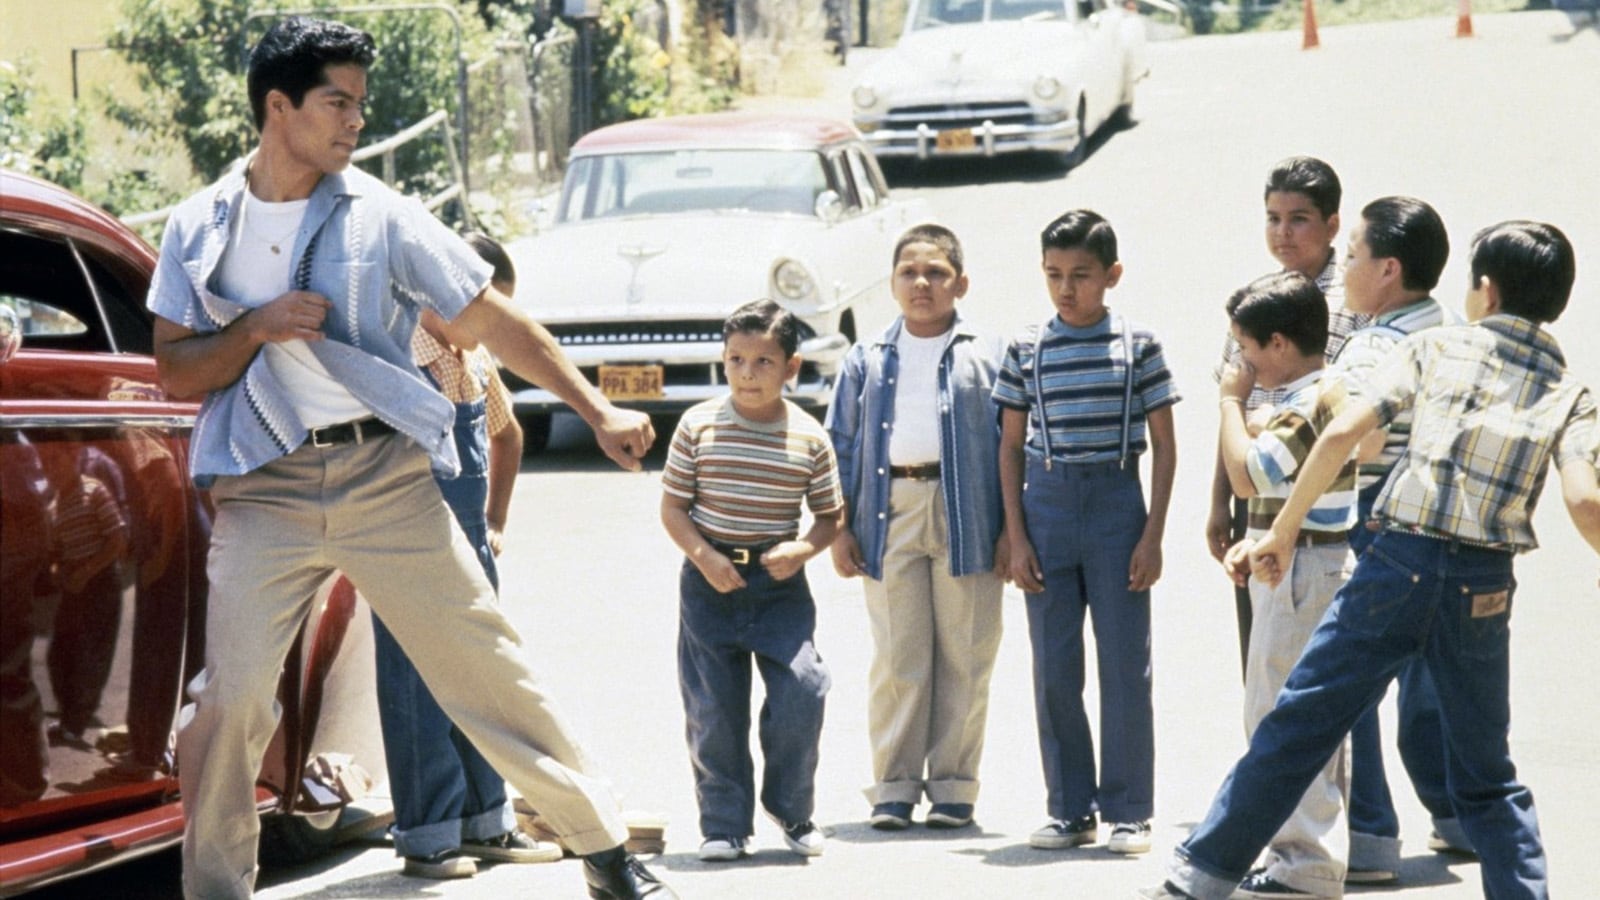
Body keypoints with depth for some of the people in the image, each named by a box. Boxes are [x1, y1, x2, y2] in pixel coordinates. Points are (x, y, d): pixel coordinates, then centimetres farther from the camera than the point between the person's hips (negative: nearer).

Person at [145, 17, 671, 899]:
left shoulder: (379, 216, 1)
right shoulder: (200, 228, 5)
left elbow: (497, 321, 4)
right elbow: (173, 371, 6)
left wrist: (599, 412, 2)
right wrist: (256, 330, -12)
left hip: (384, 477, 0)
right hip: (263, 488, 0)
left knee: (487, 663, 1)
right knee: (230, 693, -10)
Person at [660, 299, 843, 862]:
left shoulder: (809, 437, 0)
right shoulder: (699, 426, -2)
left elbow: (830, 515, 8)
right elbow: (672, 506, 1)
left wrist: (803, 549, -12)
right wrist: (704, 557, -14)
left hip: (780, 583, 0)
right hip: (710, 580, 0)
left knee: (800, 692, -12)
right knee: (713, 709, 2)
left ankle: (792, 809, 9)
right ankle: (725, 823, 14)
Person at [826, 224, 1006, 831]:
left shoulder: (986, 358, 6)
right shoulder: (868, 362, 12)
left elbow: (1012, 445, 4)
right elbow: (840, 445, 12)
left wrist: (1010, 529, -2)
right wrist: (840, 527, 4)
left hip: (964, 517, -1)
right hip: (889, 513, 1)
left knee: (964, 656, 1)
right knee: (897, 659, 2)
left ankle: (952, 785, 9)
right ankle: (894, 786, 8)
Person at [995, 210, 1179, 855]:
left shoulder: (1137, 345, 1)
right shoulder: (1027, 349, 6)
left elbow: (1163, 445, 3)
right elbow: (1011, 445, 9)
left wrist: (1153, 534, -4)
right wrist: (1016, 536, 1)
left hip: (1117, 504, -2)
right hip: (1047, 504, 2)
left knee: (1125, 664, -1)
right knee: (1053, 670, 4)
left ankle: (1128, 811, 6)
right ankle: (1070, 810, 13)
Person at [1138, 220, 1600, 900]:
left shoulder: (1434, 346, 7)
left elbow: (1340, 435, -2)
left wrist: (1283, 531, 6)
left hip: (1396, 563, -1)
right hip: (1482, 589, 1)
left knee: (1296, 726, 6)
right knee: (1487, 780, 16)